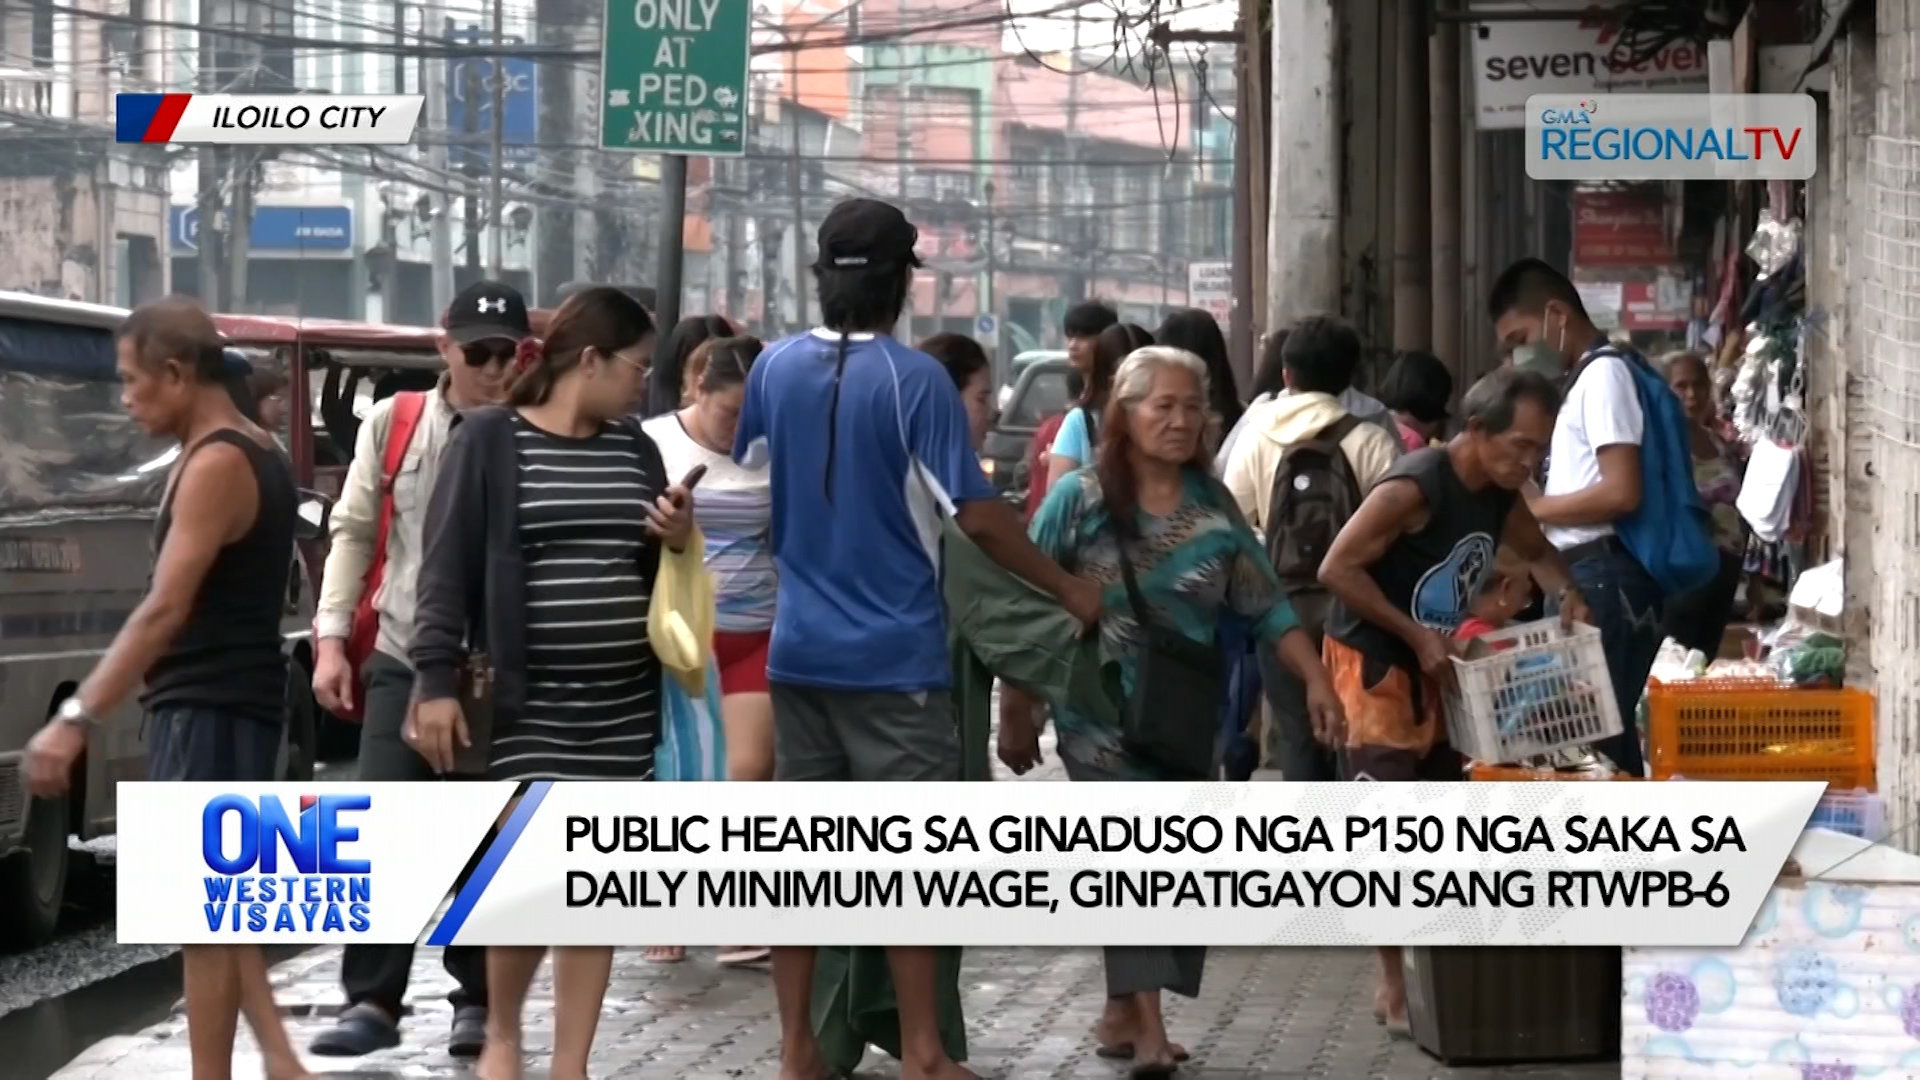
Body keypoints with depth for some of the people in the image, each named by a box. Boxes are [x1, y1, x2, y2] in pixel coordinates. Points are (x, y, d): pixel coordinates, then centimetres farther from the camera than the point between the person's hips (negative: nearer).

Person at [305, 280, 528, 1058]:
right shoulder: (393, 425, 4)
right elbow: (353, 531, 7)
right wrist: (330, 638, 1)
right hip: (402, 662, 1)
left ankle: (478, 1000, 18)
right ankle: (371, 1001, 0)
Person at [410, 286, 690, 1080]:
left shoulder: (636, 448, 12)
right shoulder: (488, 439, -3)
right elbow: (447, 568, -7)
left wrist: (680, 540, -1)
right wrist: (437, 681, -15)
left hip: (623, 703, 5)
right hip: (526, 702, -5)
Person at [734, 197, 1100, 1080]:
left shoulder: (775, 368, 3)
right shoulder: (915, 381, -12)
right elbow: (978, 516, -14)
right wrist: (1067, 589, -1)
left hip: (799, 648, 5)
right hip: (893, 654, -5)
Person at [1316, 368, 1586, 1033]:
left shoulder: (1500, 495, -1)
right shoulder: (1412, 489, -25)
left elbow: (1535, 550, 18)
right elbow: (1337, 569, -24)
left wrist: (1565, 594, -4)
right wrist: (1415, 635, -25)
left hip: (1438, 668, 8)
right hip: (1373, 663, -8)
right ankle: (1393, 983, -5)